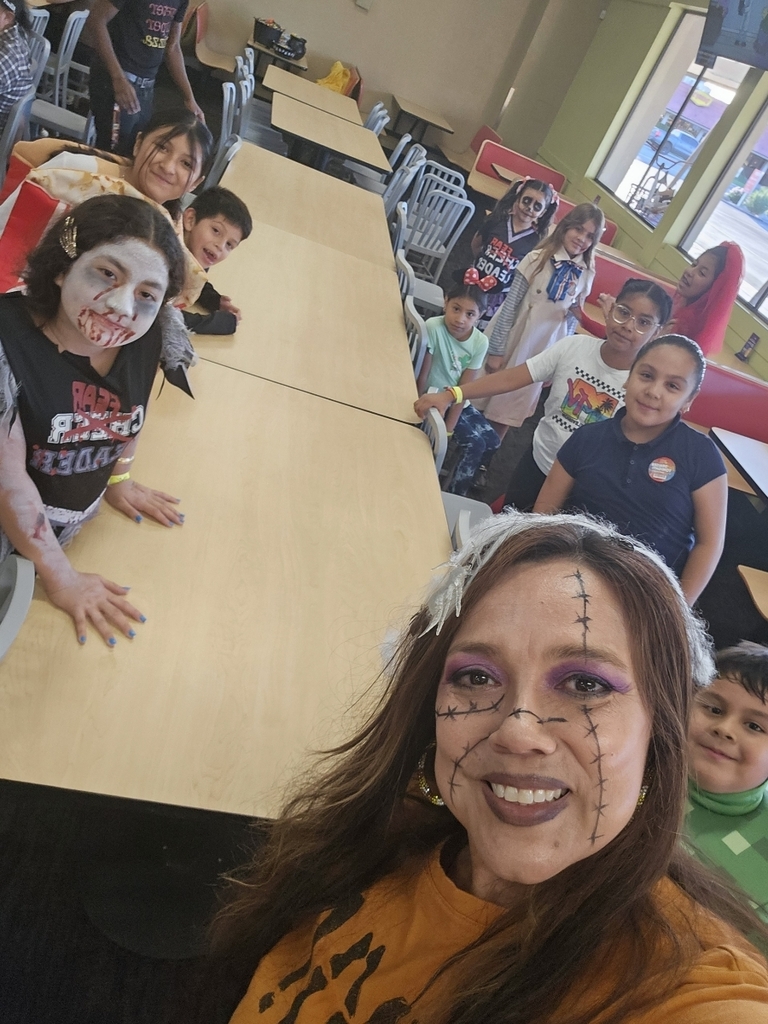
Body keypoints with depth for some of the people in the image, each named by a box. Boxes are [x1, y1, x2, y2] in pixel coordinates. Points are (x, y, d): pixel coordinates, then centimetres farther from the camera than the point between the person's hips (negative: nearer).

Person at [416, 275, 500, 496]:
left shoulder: (480, 342, -11)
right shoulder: (433, 327, -24)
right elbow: (422, 376, -19)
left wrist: (448, 428, -15)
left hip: (458, 402, 5)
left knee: (492, 442, -1)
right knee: (475, 443, -15)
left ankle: (455, 494, 18)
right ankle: (453, 494, 4)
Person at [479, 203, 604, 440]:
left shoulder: (586, 275, -2)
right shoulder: (538, 259, -12)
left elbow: (571, 321, 6)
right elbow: (510, 306, -13)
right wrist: (496, 349, -14)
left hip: (543, 348, 3)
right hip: (513, 338, -2)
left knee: (509, 409, 13)